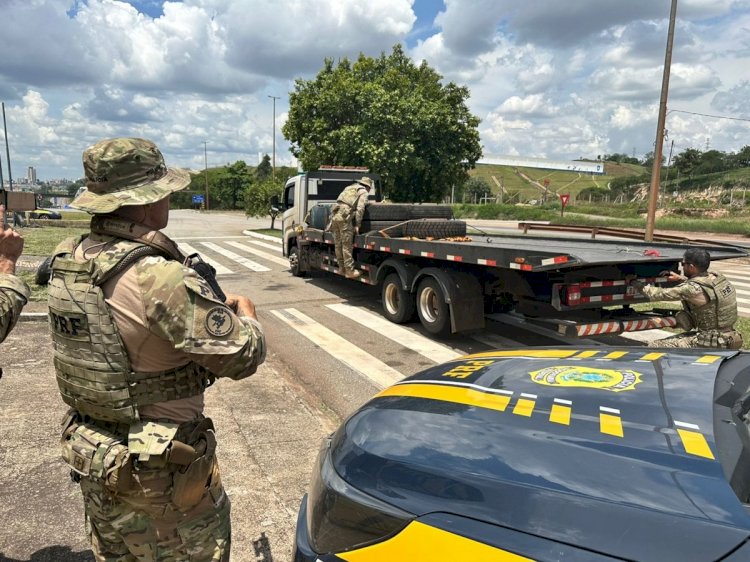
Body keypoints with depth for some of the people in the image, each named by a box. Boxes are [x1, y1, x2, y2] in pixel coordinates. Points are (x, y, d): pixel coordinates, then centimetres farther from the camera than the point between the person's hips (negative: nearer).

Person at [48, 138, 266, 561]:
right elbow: (243, 355, -24)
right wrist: (246, 314, -2)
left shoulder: (67, 262, -5)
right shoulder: (160, 278, -30)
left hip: (90, 452, 8)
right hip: (157, 468, -7)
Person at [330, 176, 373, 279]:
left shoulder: (349, 187, 29)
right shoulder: (363, 192, 6)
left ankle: (341, 268, 22)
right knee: (347, 246, -5)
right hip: (344, 217, -7)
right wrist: (357, 225, -5)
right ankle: (350, 271, -2)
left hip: (334, 215, 7)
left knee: (338, 245, 13)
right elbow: (360, 209, -6)